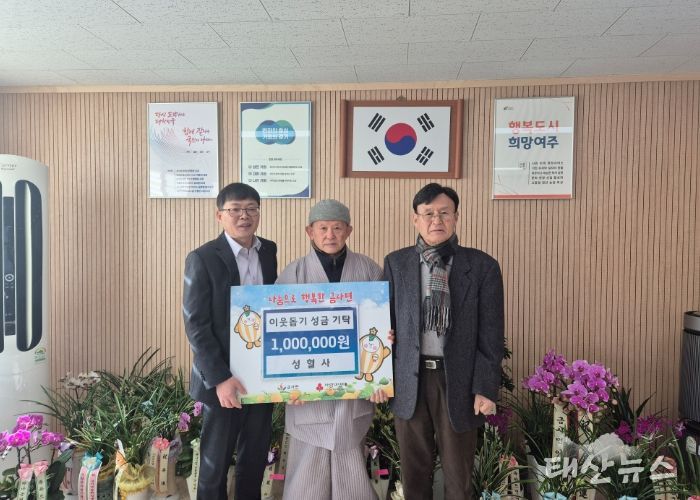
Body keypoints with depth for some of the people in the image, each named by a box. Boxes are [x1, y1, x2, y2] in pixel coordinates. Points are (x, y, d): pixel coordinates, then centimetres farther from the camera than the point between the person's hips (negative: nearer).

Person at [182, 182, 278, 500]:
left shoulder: (269, 252, 4)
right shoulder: (202, 259, -11)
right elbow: (195, 326, -13)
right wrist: (220, 379, -18)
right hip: (223, 378, -4)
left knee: (255, 459, 17)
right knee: (215, 462, 11)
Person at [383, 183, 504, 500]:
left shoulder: (482, 266, -3)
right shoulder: (396, 263, 2)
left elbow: (491, 335, -4)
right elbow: (386, 322, 7)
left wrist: (486, 388, -7)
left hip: (458, 379, -1)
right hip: (409, 379, 2)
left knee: (459, 473, 13)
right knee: (413, 470, 15)